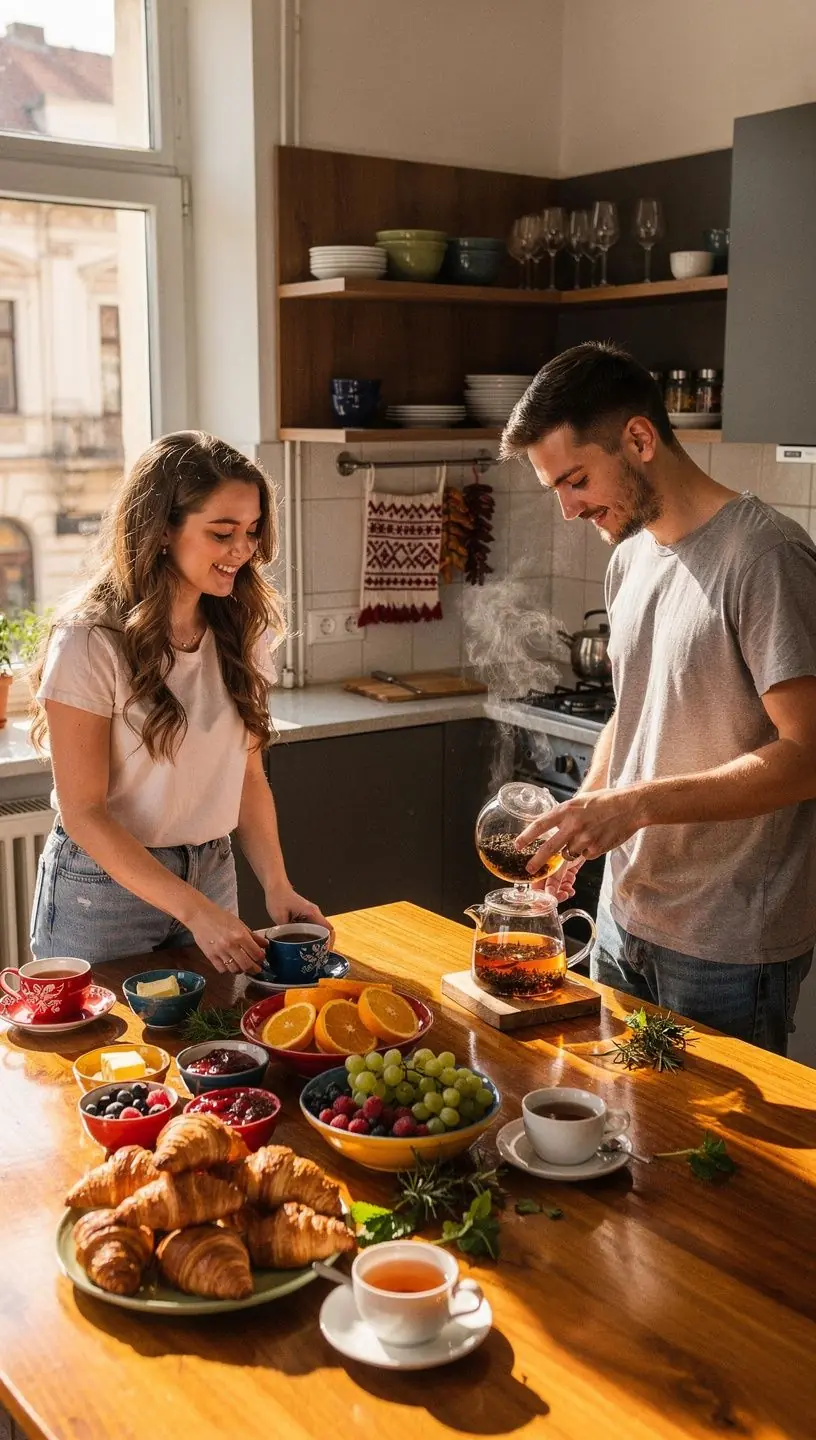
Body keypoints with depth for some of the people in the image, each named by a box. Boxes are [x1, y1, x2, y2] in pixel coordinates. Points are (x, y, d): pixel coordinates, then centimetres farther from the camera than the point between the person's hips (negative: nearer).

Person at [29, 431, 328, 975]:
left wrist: (277, 886, -11)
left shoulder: (242, 628, -2)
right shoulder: (91, 642, -19)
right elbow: (83, 813, -18)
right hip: (105, 884, -5)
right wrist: (195, 910, -24)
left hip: (212, 874, 5)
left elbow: (248, 773, 3)